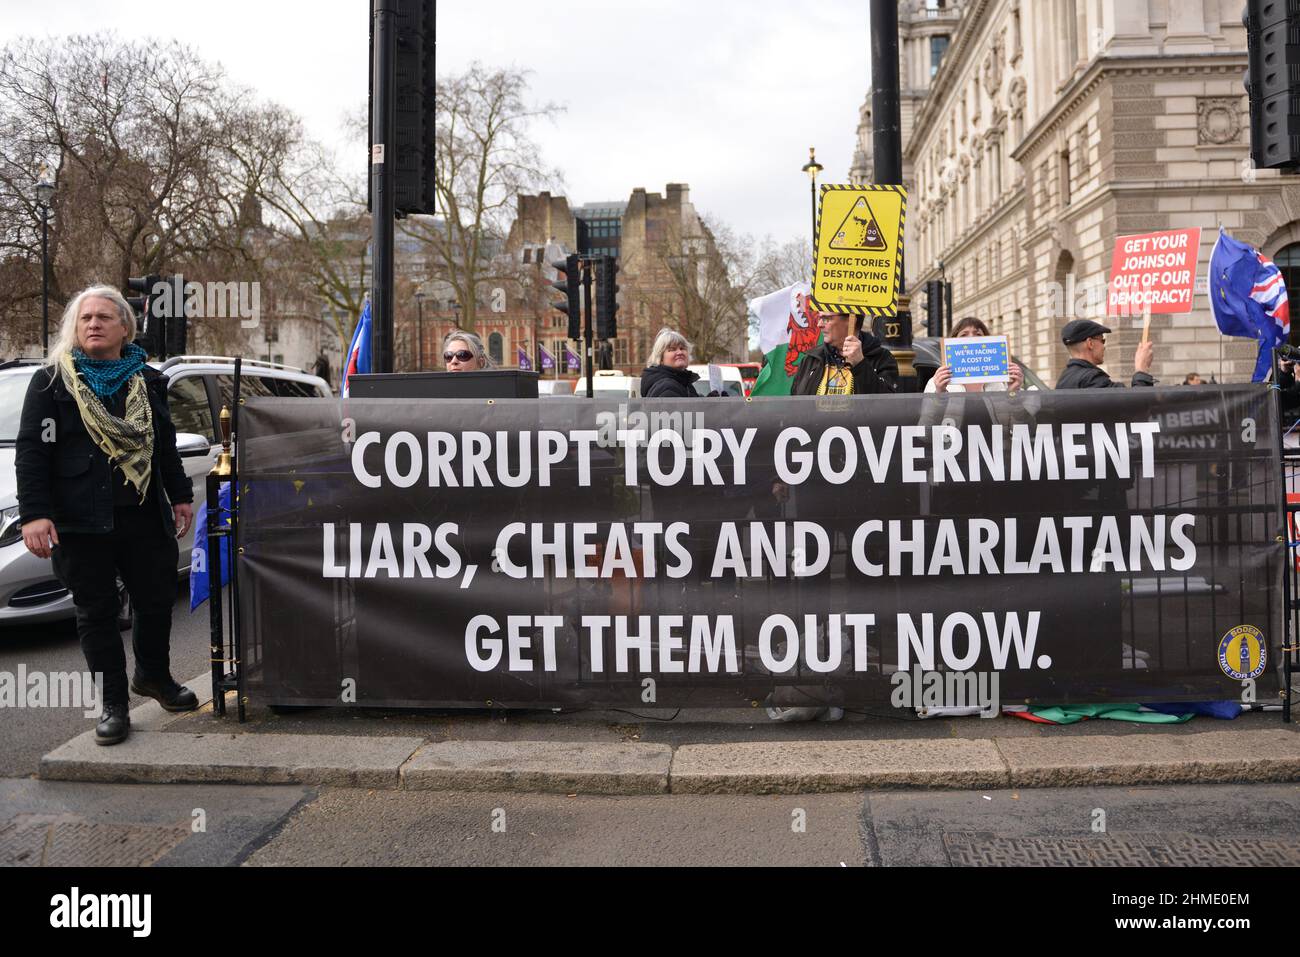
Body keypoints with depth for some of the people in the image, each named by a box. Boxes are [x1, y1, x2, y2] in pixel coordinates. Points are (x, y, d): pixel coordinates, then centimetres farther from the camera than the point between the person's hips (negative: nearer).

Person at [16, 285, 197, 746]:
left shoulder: (149, 381, 12)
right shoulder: (52, 381, 1)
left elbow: (165, 445, 21)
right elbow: (31, 451, -3)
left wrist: (180, 496, 19)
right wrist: (34, 514, -12)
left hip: (145, 517, 3)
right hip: (80, 522, -3)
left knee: (157, 600, 8)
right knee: (96, 613, 3)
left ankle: (154, 674, 34)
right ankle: (113, 704, 15)